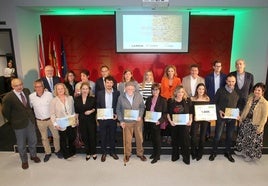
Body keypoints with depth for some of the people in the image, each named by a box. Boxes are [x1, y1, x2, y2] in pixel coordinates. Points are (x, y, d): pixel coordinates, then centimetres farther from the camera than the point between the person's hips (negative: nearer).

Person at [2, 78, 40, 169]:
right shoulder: (8, 98, -22)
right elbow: (5, 112, -9)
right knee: (21, 144, 15)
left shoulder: (26, 91, -7)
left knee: (33, 140, 21)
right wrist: (13, 121, 0)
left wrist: (31, 115, 9)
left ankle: (33, 155, 46)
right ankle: (24, 160, 38)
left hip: (31, 121, 4)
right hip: (19, 124, -4)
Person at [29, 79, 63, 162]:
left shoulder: (49, 94, -15)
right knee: (44, 138, 18)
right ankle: (47, 153, 37)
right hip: (40, 121, 1)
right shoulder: (31, 96, -11)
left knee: (56, 136, 12)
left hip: (51, 119, -1)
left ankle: (57, 150, 35)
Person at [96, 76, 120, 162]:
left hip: (113, 118, 0)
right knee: (103, 136, 9)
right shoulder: (100, 93, 1)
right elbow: (97, 106, 4)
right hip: (103, 118, 0)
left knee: (112, 136, 12)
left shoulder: (117, 93, -1)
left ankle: (112, 151, 28)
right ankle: (104, 152, 24)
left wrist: (116, 114, -9)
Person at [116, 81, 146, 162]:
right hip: (126, 122, -1)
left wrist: (140, 116, -11)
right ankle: (127, 154, 30)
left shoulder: (138, 96, -6)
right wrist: (121, 120, -6)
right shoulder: (121, 97, -8)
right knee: (127, 139, 9)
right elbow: (118, 110, 0)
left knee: (139, 138, 12)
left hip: (137, 120, 1)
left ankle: (140, 153, 32)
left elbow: (142, 107, 3)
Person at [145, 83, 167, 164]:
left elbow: (165, 112, -8)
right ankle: (154, 153, 31)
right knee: (153, 138, 15)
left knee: (157, 138, 4)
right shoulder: (149, 99, 8)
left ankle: (157, 156, 16)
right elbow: (146, 110, 12)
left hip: (158, 123, -4)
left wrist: (160, 120, -20)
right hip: (150, 122, 5)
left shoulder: (163, 100, -6)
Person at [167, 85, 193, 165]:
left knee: (185, 140, 1)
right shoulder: (170, 101, 0)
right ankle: (175, 156, 28)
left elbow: (190, 112, 6)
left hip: (184, 124, -1)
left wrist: (190, 120, -6)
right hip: (174, 124, 1)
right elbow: (168, 113, 4)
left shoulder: (187, 101, 1)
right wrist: (170, 121, -8)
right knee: (175, 140, 12)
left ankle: (186, 158, 16)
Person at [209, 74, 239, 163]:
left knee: (230, 136, 13)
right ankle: (214, 152, 19)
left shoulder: (237, 92, 4)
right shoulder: (220, 90, -6)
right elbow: (214, 102, -1)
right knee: (217, 135, 1)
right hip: (221, 116, -3)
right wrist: (219, 111, -13)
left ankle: (228, 153, 31)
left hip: (232, 117, 3)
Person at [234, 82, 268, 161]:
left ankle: (250, 155, 31)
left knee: (252, 140, 10)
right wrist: (241, 118, 12)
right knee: (243, 137, 17)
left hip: (255, 124, -5)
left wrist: (260, 128, -15)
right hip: (246, 121, 6)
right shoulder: (250, 97, -1)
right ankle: (242, 151, 38)